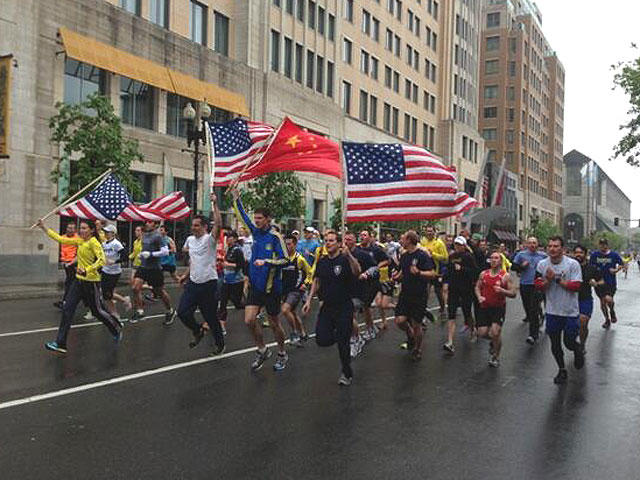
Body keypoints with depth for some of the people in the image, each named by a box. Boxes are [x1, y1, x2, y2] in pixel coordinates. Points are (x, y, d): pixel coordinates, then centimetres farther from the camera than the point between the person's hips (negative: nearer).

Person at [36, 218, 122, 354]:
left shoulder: (94, 243, -14)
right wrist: (44, 228, 9)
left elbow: (101, 260, -25)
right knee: (67, 309, -1)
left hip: (91, 281, -8)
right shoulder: (80, 241, 9)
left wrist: (87, 270, -35)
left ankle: (117, 328, 32)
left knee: (98, 310, 6)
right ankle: (60, 344, 1)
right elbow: (61, 239, 13)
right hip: (79, 280, 8)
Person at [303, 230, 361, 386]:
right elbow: (316, 281, 17)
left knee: (342, 342, 0)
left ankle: (347, 373, 22)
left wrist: (349, 256, -48)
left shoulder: (345, 259, -11)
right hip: (326, 306, 5)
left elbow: (357, 272, -32)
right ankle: (335, 334, 33)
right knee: (322, 340, -3)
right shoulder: (322, 261, 6)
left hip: (344, 307, -5)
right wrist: (309, 300, 10)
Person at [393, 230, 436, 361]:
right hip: (405, 293, 6)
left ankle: (417, 349, 25)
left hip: (419, 296, -5)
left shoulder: (423, 255, -13)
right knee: (399, 321, -4)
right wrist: (398, 277, 1)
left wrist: (419, 273, -34)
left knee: (416, 324, 3)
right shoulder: (404, 256, 8)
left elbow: (432, 274, -17)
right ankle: (410, 335, 27)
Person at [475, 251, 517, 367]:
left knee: (495, 332, -14)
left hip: (499, 307, -4)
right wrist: (479, 296, -2)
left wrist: (502, 290, -24)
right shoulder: (483, 274, 5)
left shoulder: (505, 276, -5)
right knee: (482, 333, -2)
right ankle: (493, 341, 35)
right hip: (484, 307, 4)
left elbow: (513, 294, -6)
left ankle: (496, 357, 9)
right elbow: (477, 287, 18)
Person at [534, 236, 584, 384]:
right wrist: (548, 280, -20)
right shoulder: (542, 264, -1)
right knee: (555, 344, 10)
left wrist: (557, 279, -20)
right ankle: (562, 370, 30)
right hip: (552, 311, 3)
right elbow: (538, 286, -1)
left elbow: (576, 286, -18)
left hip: (570, 311, -3)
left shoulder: (573, 264, -12)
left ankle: (579, 351, 39)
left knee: (569, 342, 3)